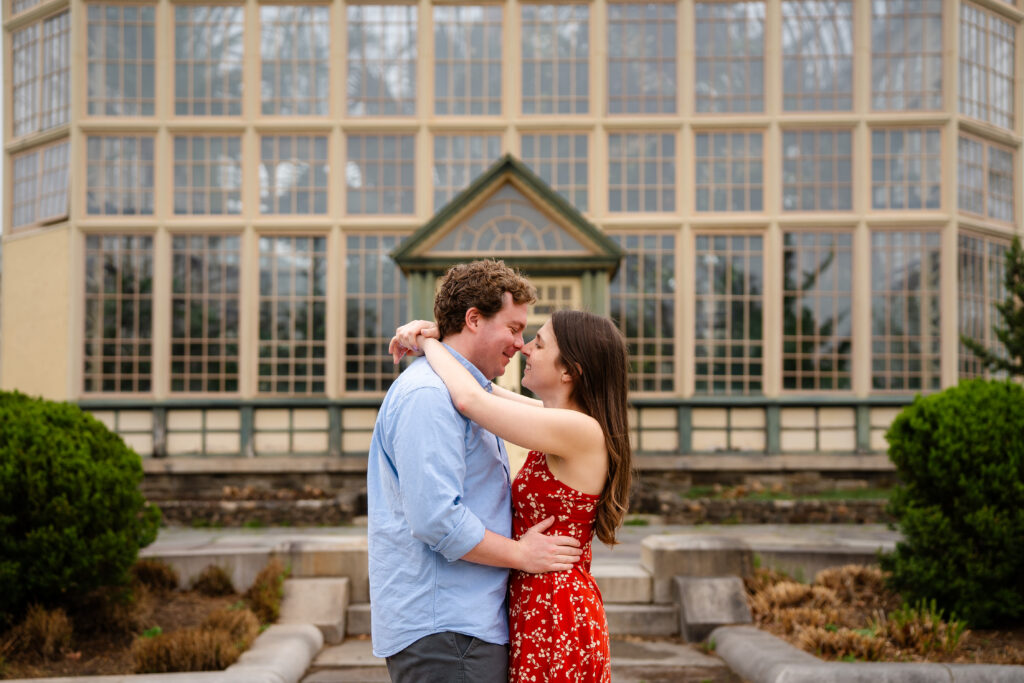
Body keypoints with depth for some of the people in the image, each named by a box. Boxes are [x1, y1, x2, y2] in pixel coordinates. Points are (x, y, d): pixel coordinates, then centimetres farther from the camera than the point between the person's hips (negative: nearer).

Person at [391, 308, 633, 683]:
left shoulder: (580, 430, -19)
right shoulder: (561, 420, 9)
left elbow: (471, 399, -24)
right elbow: (485, 389, 19)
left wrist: (427, 342, -6)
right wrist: (430, 340, 3)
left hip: (553, 619, -9)